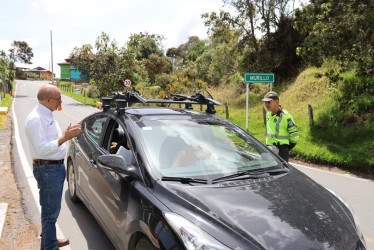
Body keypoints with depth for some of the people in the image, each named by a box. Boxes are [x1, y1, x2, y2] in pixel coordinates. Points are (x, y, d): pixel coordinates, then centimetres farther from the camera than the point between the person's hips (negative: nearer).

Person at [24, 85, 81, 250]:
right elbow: (42, 149, -26)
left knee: (50, 208, 22)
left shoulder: (47, 115, 11)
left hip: (55, 166, 10)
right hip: (48, 169, -10)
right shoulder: (36, 119, -20)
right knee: (51, 210, 1)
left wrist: (66, 133, 5)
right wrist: (64, 138, -25)